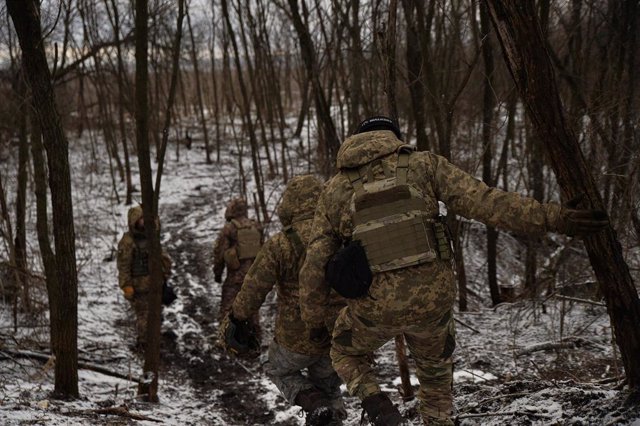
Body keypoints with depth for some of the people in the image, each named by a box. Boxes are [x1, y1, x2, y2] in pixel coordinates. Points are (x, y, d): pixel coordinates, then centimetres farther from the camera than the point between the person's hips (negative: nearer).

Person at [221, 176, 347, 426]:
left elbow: (253, 290, -13)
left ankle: (315, 405, -1)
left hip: (298, 336, -4)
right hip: (340, 336, 4)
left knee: (279, 370, 24)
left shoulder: (280, 245, -14)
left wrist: (237, 321, 1)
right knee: (326, 383, 26)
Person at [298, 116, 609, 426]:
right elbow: (485, 202, -8)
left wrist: (313, 319, 20)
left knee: (345, 352, 31)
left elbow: (315, 265, 7)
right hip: (432, 299, 0)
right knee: (436, 378, 27)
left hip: (376, 306, 0)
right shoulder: (423, 166, 3)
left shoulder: (335, 190, 7)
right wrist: (552, 218, -8)